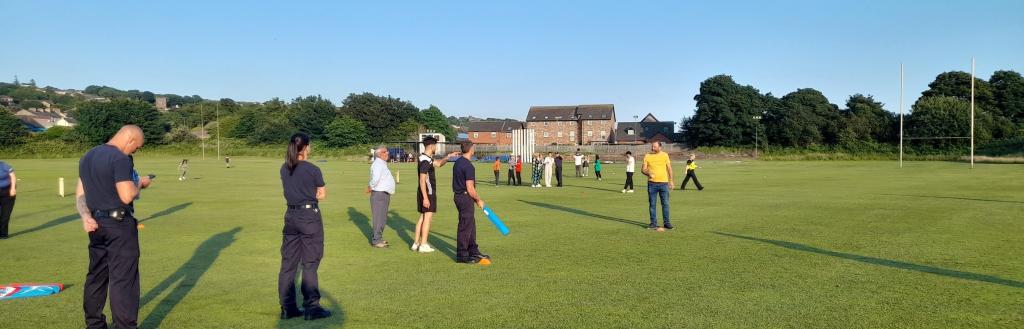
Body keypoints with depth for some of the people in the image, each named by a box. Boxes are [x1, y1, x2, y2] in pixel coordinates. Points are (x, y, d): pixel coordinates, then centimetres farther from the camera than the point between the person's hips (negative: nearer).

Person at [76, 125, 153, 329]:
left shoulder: (87, 157, 13)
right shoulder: (121, 159, -16)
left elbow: (80, 194, 11)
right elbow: (127, 196, -21)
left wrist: (85, 216, 0)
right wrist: (140, 184, -3)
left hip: (96, 224, 9)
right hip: (119, 224, -8)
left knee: (96, 275, 17)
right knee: (123, 278, -3)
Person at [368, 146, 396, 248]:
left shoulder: (383, 164, 18)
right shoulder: (377, 164, -16)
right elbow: (375, 179, -29)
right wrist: (370, 188, -15)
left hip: (384, 195, 10)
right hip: (379, 194, -10)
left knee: (382, 218, 16)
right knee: (379, 218, -6)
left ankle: (378, 238, 26)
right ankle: (376, 241, -1)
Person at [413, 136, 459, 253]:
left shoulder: (427, 158, 12)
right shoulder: (425, 161, -19)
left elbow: (438, 164, 29)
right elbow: (422, 180, -23)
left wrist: (449, 156, 17)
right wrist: (425, 198, -24)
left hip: (425, 192, 10)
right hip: (428, 192, -10)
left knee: (422, 217, 14)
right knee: (427, 217, -5)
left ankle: (416, 243, 18)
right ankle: (423, 245, -1)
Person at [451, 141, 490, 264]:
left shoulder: (458, 162, 10)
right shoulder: (468, 166, -20)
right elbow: (470, 189, -21)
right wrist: (479, 200, -5)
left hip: (459, 195, 10)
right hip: (466, 198, -10)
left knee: (471, 225, 18)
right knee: (465, 227, -1)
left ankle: (473, 251, 27)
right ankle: (462, 255, 8)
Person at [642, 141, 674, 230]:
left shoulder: (665, 155, 5)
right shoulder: (647, 156, 3)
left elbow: (669, 168, 9)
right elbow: (643, 169, 2)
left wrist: (671, 180, 5)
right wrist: (648, 173, -18)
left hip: (663, 183, 0)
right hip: (652, 183, 0)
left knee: (665, 203, 1)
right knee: (652, 204, 3)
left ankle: (667, 222, 9)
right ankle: (653, 223, 10)